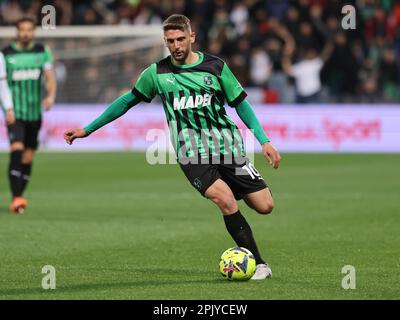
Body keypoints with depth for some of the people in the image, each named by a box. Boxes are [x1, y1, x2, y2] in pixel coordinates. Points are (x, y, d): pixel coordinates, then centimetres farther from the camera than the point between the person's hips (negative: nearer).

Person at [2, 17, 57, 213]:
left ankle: (17, 200, 18)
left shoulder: (42, 52, 6)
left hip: (35, 112, 3)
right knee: (16, 151, -20)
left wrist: (51, 96, -22)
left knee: (28, 158, 7)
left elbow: (49, 76, -2)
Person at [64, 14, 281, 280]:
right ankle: (258, 264, -17)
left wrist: (264, 141, 1)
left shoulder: (215, 66, 3)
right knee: (225, 200, -27)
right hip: (191, 152, -1)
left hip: (227, 144, 2)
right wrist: (87, 130, 16)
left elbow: (241, 104, 10)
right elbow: (127, 101, 16)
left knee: (264, 206, -10)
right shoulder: (158, 72, 5)